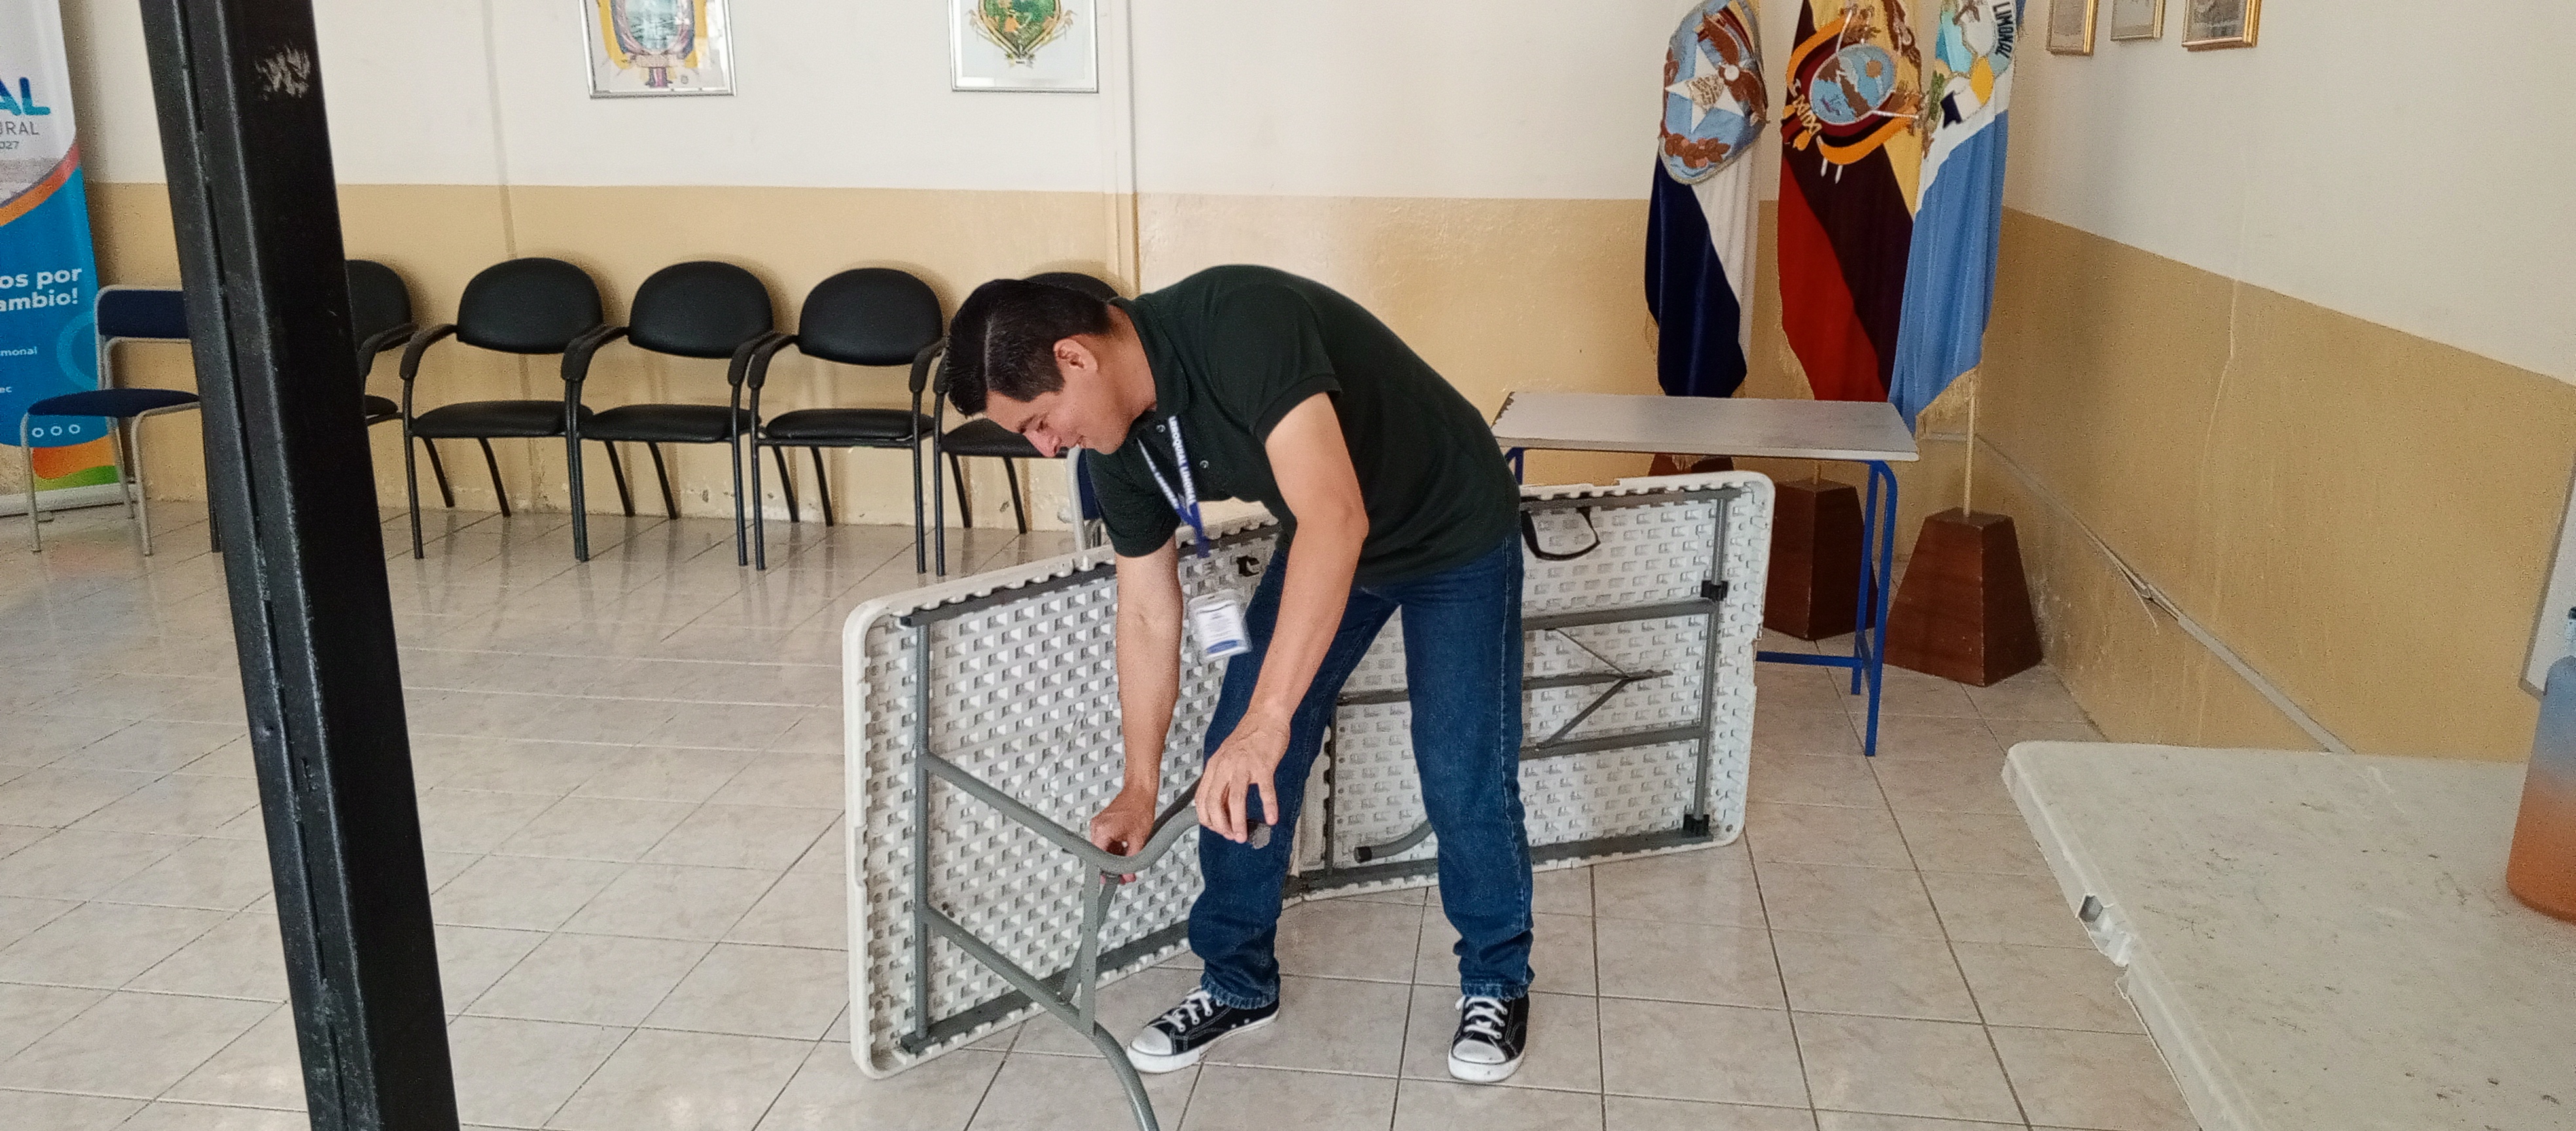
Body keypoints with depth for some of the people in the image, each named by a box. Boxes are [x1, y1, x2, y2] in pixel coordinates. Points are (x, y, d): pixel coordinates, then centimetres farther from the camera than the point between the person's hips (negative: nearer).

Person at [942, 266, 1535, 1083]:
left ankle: (1496, 983, 19)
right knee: (1236, 763, 3)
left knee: (1461, 775, -6)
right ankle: (1238, 985, 21)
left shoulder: (1240, 323, -38)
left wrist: (1269, 720, -52)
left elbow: (1334, 516, -48)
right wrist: (1139, 789, -1)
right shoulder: (1118, 443, -13)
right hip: (1319, 542, 7)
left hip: (1453, 532, -6)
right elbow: (1147, 615, -3)